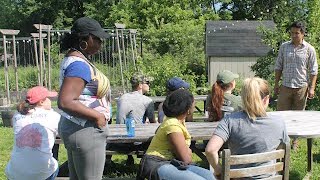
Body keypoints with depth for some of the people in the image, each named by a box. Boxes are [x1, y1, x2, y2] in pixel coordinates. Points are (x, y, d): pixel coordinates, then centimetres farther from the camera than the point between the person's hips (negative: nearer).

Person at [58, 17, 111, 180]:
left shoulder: (72, 59, 12)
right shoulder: (79, 65, -20)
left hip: (72, 128, 10)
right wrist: (98, 116, -21)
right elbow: (65, 102, -28)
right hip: (85, 131, -10)